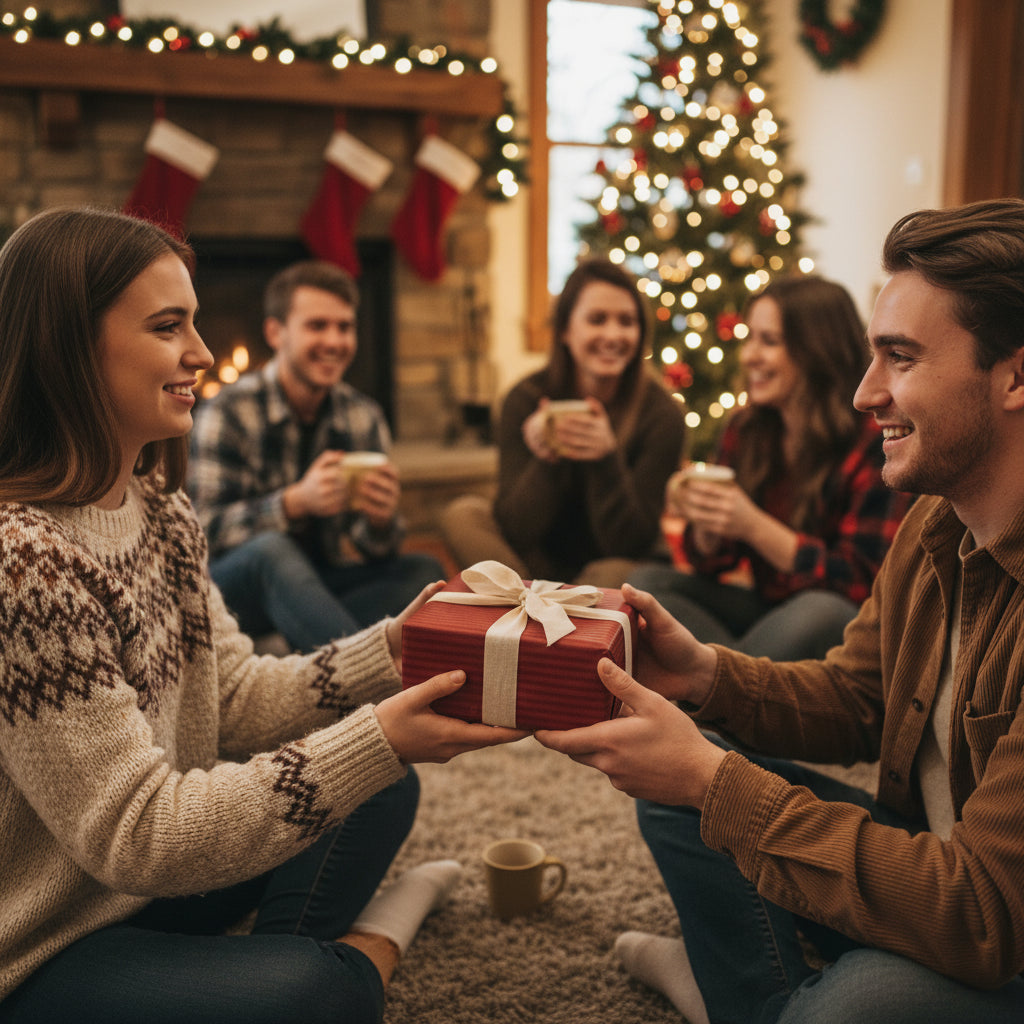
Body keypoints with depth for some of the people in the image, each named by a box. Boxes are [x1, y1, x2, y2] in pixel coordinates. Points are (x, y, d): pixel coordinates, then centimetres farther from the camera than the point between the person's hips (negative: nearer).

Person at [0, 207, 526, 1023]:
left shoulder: (159, 509, 1)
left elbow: (235, 695, 3)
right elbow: (135, 836, -27)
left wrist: (395, 647, -12)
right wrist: (378, 740, -31)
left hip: (150, 885, 9)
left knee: (381, 789, 3)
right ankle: (365, 950, 0)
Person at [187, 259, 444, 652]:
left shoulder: (363, 417, 4)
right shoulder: (228, 412, -9)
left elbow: (374, 550, 3)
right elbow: (203, 530, -19)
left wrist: (380, 519, -22)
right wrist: (295, 502, -34)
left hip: (317, 584, 5)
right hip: (234, 586, -5)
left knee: (423, 571, -16)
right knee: (271, 549, -35)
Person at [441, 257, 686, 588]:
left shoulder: (661, 414, -15)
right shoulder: (525, 400, -11)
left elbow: (630, 545, -18)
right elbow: (515, 531, -15)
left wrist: (607, 459, -34)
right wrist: (545, 461, -33)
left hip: (616, 571, -2)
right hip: (540, 566, 2)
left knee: (614, 573, -35)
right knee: (463, 514, -20)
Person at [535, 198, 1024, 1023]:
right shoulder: (936, 523, -3)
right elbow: (853, 700, 8)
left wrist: (713, 780, -30)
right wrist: (706, 676, -12)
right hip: (943, 871, 8)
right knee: (678, 787, 0)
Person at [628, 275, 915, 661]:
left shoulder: (876, 441, -15)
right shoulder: (745, 431, 2)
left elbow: (859, 584, -18)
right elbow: (712, 562, 7)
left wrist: (754, 527, -26)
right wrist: (704, 525, -17)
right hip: (766, 609, 6)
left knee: (819, 610, -37)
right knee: (647, 581, -11)